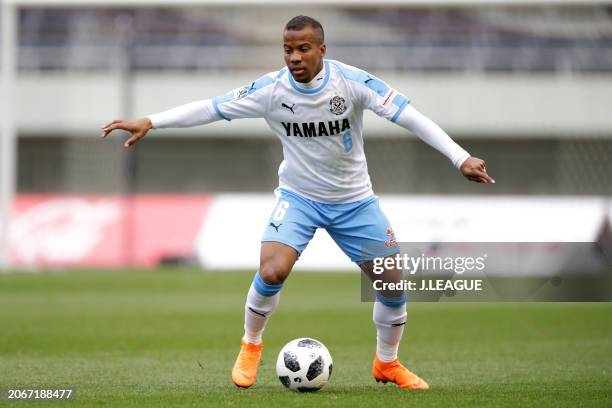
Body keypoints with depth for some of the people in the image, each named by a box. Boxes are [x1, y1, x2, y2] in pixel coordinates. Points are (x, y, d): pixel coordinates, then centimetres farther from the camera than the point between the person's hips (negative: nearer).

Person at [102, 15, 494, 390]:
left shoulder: (351, 81, -20)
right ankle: (251, 346, 5)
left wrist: (461, 157, -30)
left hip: (355, 200, 1)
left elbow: (408, 115, -23)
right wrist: (149, 122, -21)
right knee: (271, 272, -23)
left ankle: (387, 363, 25)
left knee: (395, 286, -2)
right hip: (298, 196, -1)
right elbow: (211, 108, -13)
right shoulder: (271, 89, -17)